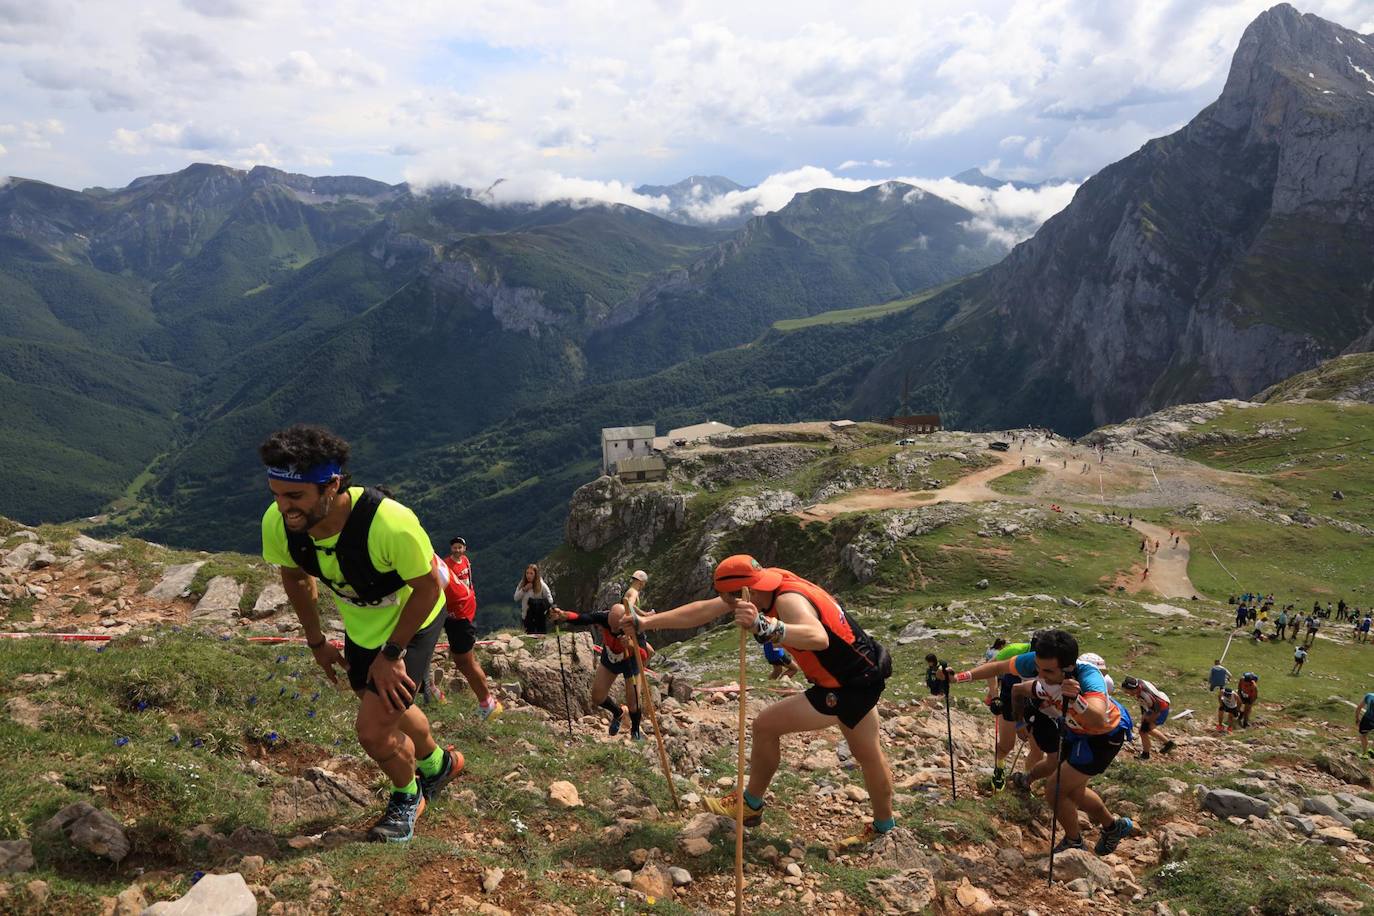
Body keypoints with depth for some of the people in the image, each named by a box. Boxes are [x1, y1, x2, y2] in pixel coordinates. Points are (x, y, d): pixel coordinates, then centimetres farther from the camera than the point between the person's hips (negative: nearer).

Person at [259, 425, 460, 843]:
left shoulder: (391, 523, -42)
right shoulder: (277, 524, -26)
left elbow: (428, 587, -25)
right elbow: (295, 576, -2)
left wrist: (391, 654, -19)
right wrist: (316, 642, 6)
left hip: (412, 620, -5)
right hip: (359, 624, 6)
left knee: (373, 730, -9)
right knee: (390, 710, 23)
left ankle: (407, 797, 25)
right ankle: (438, 764, 54)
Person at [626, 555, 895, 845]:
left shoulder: (789, 600, -30)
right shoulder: (757, 586, -4)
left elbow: (818, 638, -51)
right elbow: (702, 611, 0)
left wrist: (765, 627, -64)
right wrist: (646, 622, -1)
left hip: (846, 687, -10)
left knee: (765, 726, -5)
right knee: (868, 754, 24)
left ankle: (751, 805, 14)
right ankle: (883, 825, 42)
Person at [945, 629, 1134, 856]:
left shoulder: (1087, 677, -45)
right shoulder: (1036, 662, -30)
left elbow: (1099, 721, -61)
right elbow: (999, 667, -11)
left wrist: (1076, 699, -78)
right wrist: (960, 677, -16)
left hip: (1105, 733, -6)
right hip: (1073, 726, 6)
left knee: (1055, 790, -7)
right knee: (1072, 789, 24)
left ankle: (1073, 842, 21)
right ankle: (1113, 826, 52)